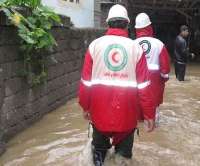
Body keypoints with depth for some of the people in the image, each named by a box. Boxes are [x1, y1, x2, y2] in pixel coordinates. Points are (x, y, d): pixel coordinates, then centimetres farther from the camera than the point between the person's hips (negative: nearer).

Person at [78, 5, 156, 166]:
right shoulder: (136, 47, -6)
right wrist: (150, 114, 1)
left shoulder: (95, 45, -4)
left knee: (99, 148, 23)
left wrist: (85, 107, 11)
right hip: (127, 114, -1)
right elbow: (144, 86, -7)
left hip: (100, 112, 1)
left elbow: (86, 81, -2)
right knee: (123, 152, 18)